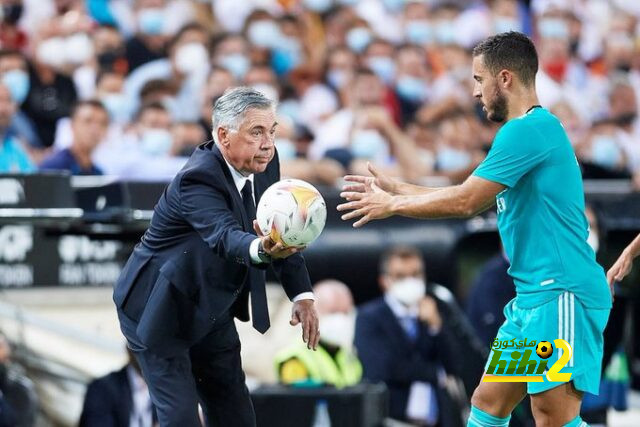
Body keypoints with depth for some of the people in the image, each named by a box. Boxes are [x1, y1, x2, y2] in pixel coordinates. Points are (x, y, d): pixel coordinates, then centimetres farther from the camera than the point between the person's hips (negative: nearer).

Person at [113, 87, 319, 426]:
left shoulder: (264, 164, -6)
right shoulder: (199, 179, -30)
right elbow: (226, 237, -48)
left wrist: (302, 296, -4)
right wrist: (261, 249, -69)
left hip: (209, 308, 8)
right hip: (159, 309, -8)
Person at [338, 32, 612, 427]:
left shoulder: (528, 130, -14)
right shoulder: (534, 128, 18)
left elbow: (465, 202, -16)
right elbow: (471, 199, 25)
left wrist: (392, 205, -3)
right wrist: (396, 189, 25)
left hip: (561, 294, -11)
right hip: (533, 295, 11)